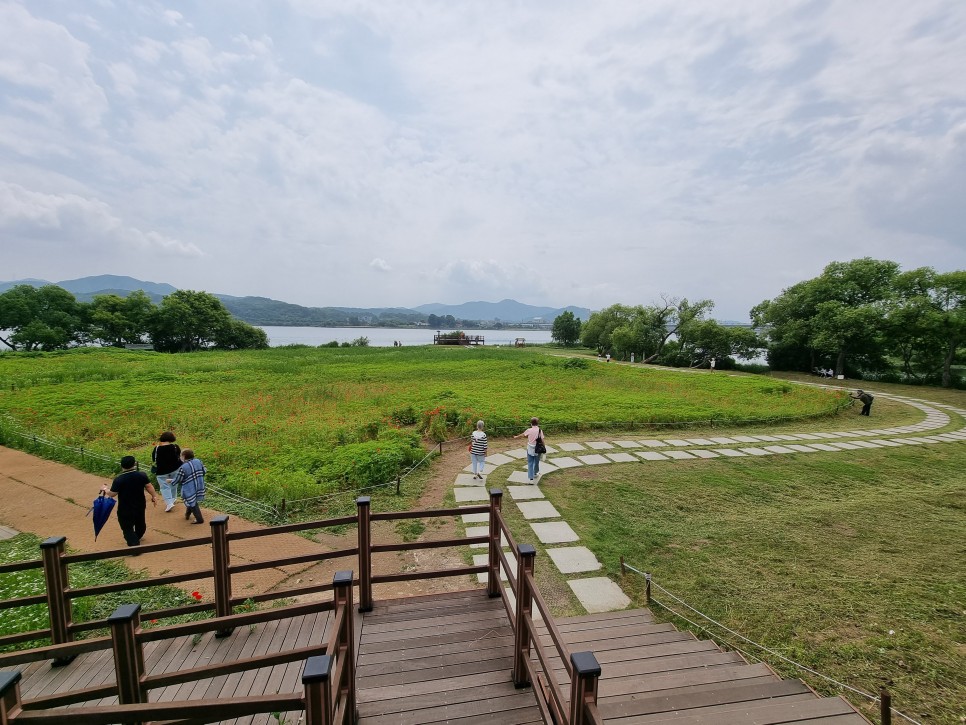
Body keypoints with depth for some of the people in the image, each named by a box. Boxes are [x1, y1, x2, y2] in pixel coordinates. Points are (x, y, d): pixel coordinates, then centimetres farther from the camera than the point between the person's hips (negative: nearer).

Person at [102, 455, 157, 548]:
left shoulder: (118, 480, -20)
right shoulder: (142, 475, -13)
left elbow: (112, 494, -11)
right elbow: (149, 486, -7)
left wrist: (105, 489, 10)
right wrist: (154, 496, 7)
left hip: (125, 510, -4)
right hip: (140, 506, 4)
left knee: (127, 528, 7)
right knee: (140, 522, 27)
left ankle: (135, 545, -3)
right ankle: (138, 536, 53)